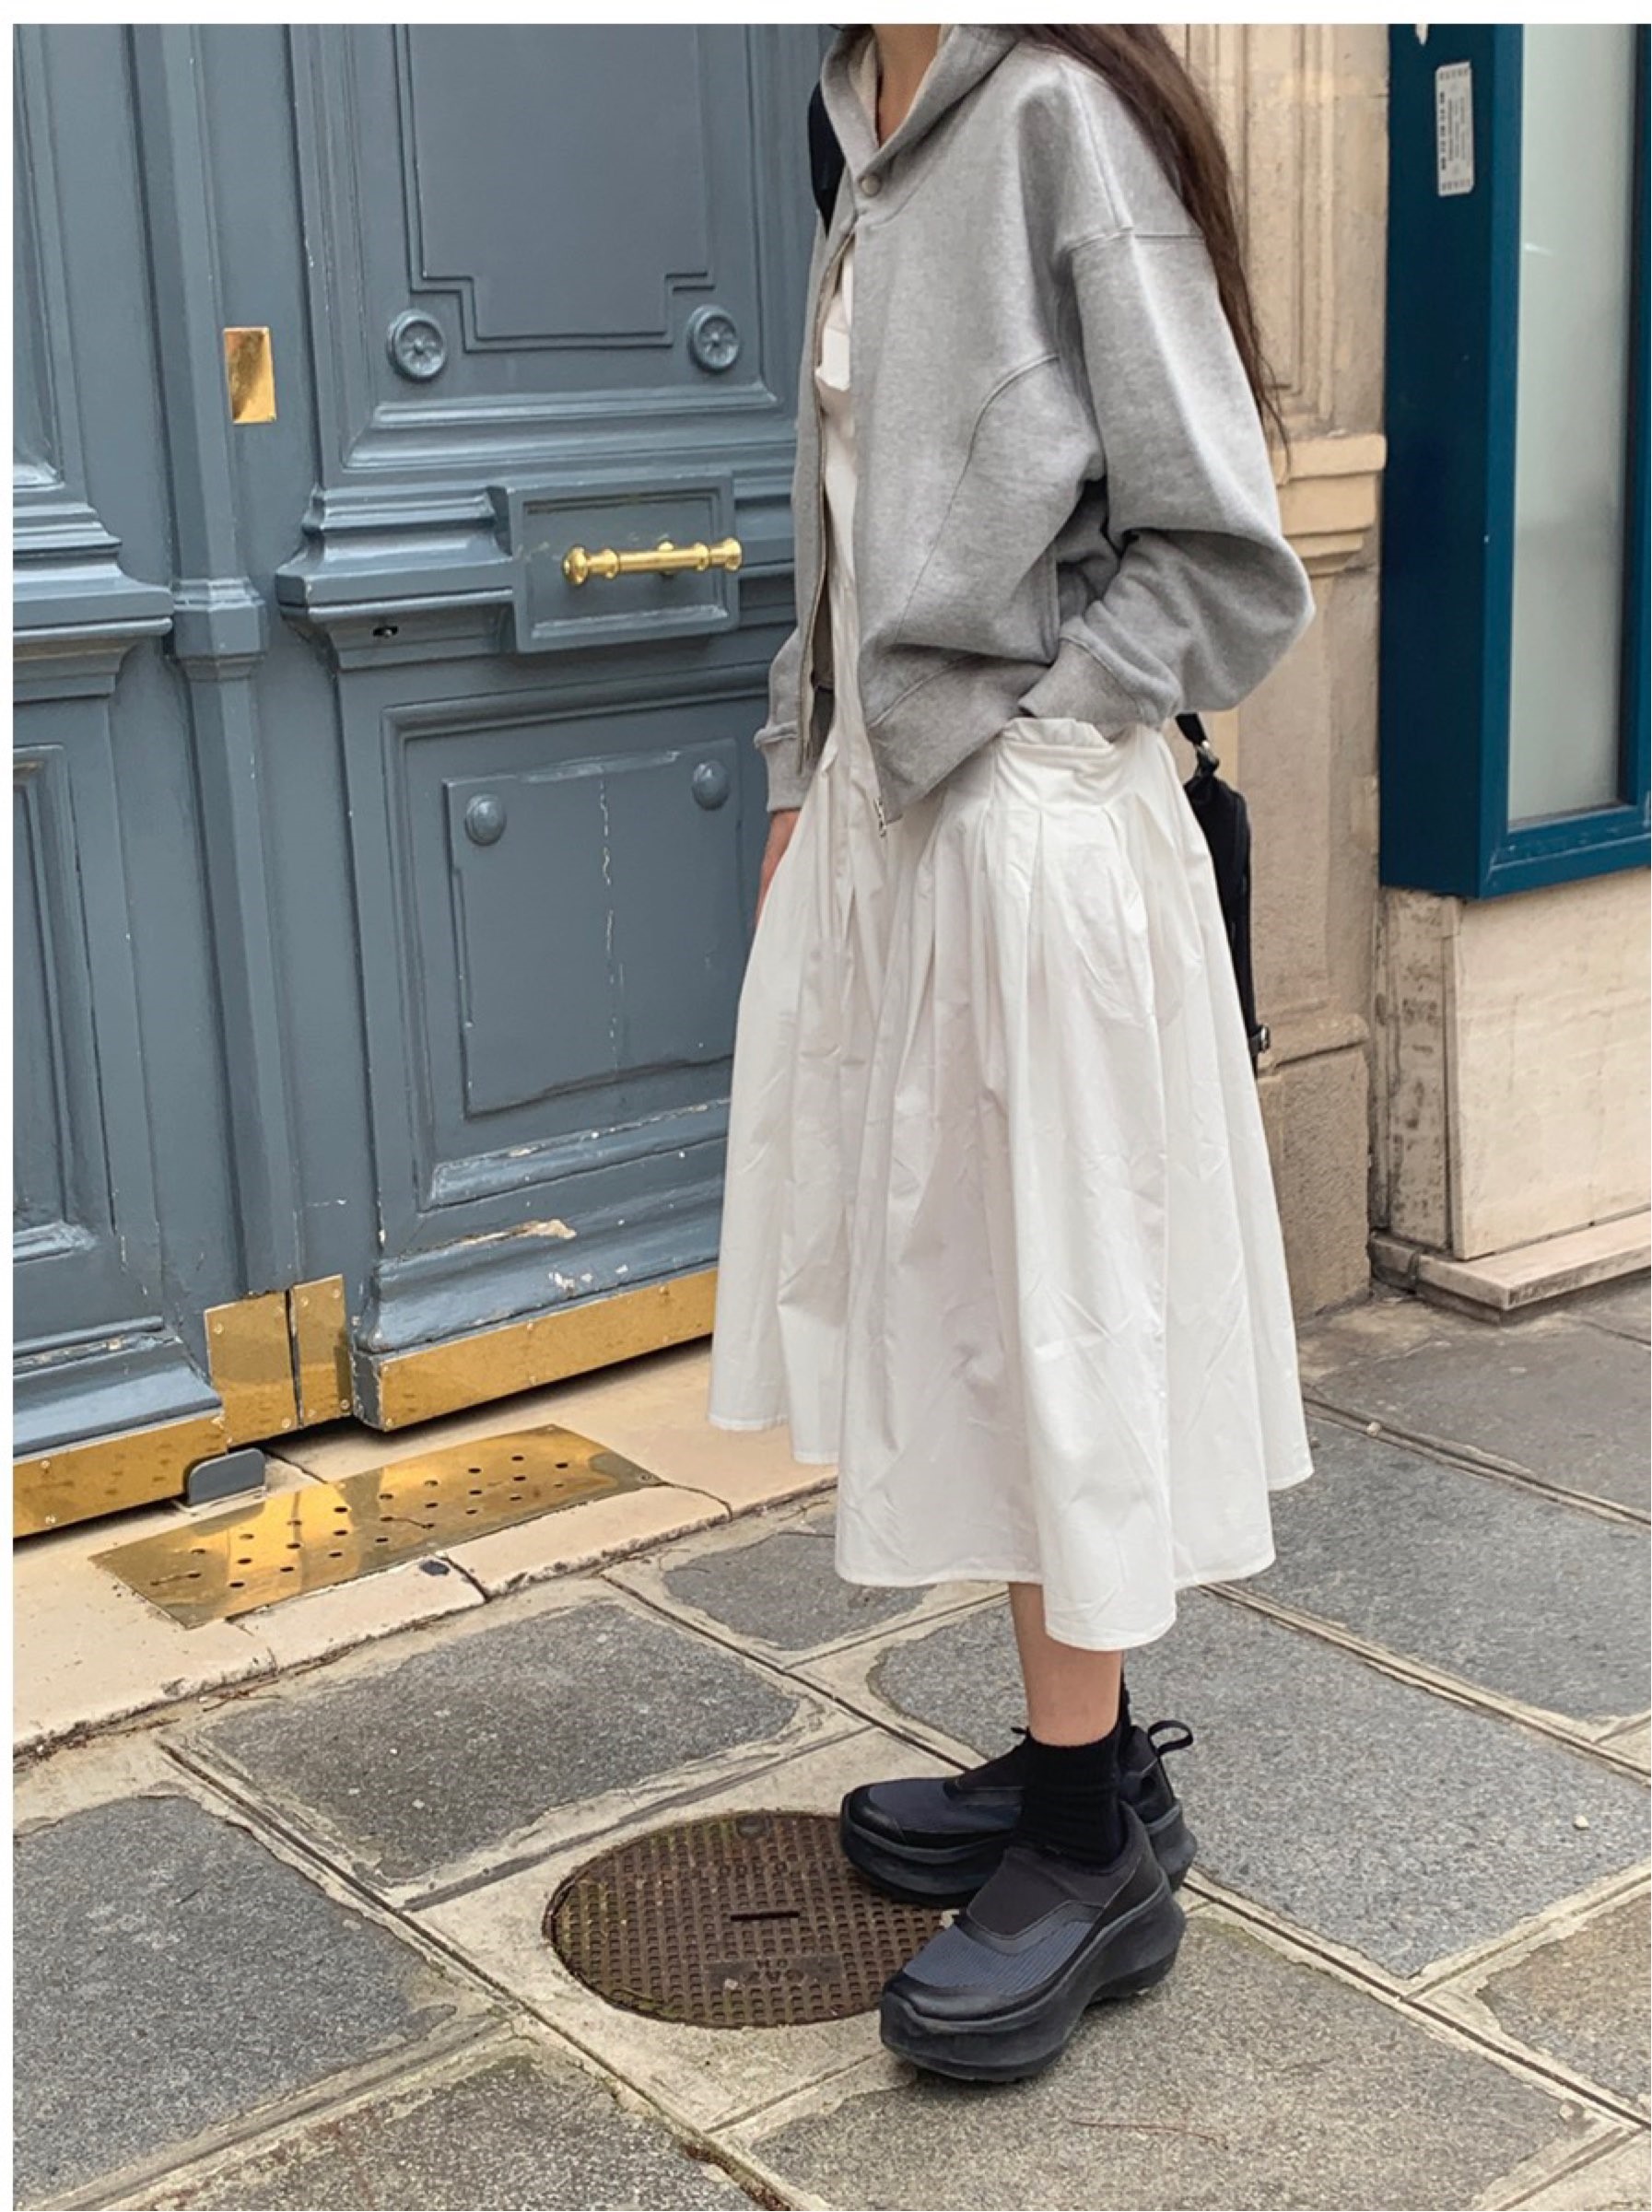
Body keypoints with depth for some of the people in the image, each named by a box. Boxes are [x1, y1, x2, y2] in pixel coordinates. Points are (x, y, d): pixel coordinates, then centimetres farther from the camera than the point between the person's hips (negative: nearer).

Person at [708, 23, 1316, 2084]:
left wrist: (1008, 735, -12)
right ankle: (1077, 1757, 29)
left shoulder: (1061, 114, -12)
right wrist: (802, 780, 15)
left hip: (1028, 836, -8)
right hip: (888, 819, 8)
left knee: (1047, 1312, 1)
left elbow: (1228, 562, -15)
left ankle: (1097, 1839, 16)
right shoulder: (880, 145, 13)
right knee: (958, 1297, 14)